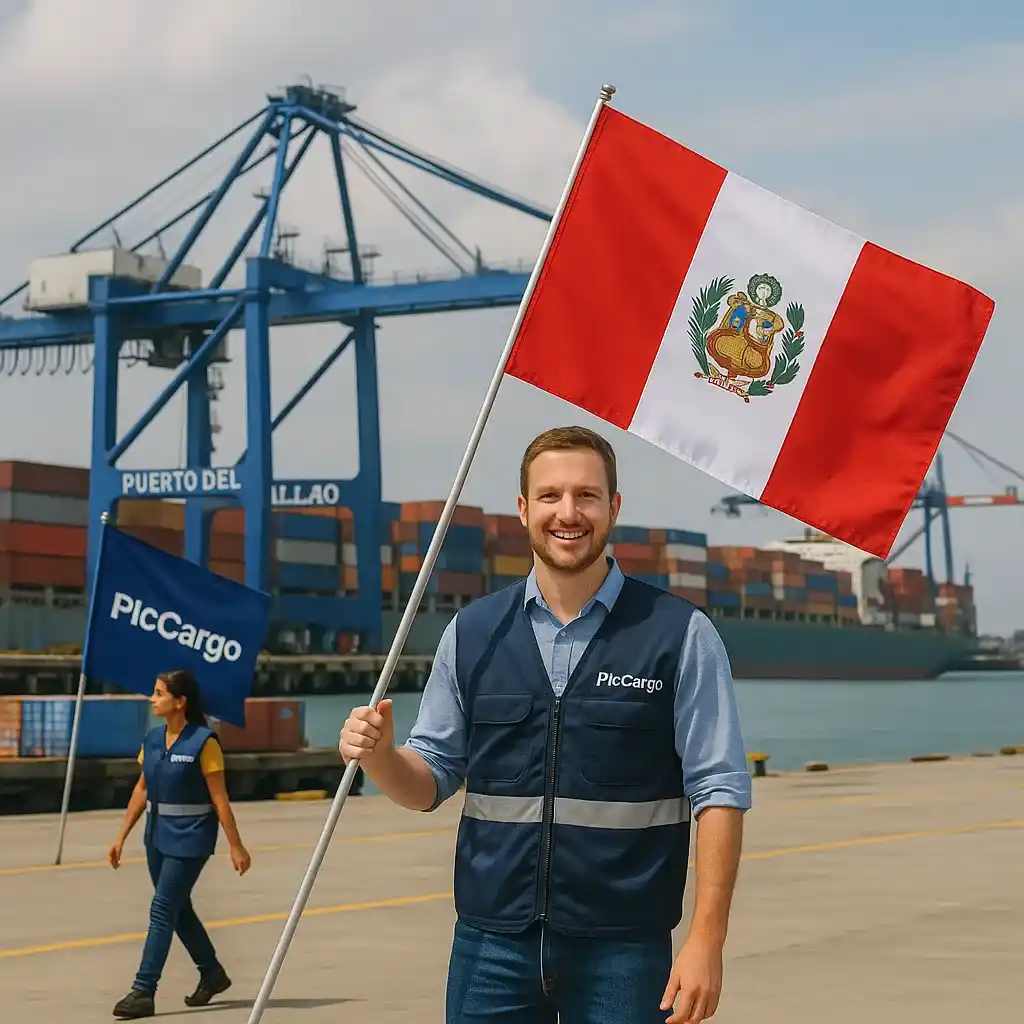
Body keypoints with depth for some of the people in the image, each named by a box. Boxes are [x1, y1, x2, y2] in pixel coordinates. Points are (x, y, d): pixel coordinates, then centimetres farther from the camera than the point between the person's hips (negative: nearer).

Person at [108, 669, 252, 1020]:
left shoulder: (204, 741, -15)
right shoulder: (152, 739, 5)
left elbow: (219, 798, -13)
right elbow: (142, 789, 14)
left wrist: (236, 846, -11)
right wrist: (122, 836, 13)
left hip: (190, 837, -7)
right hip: (158, 834, 7)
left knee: (163, 909, -9)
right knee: (178, 909, 16)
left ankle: (143, 991, -6)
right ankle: (212, 973, 33)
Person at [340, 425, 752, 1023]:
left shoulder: (680, 635, -2)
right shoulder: (472, 632, 8)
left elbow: (718, 792, -4)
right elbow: (431, 779, 13)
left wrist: (707, 940, -11)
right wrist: (378, 755, -9)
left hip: (622, 950, -2)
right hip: (492, 944, 3)